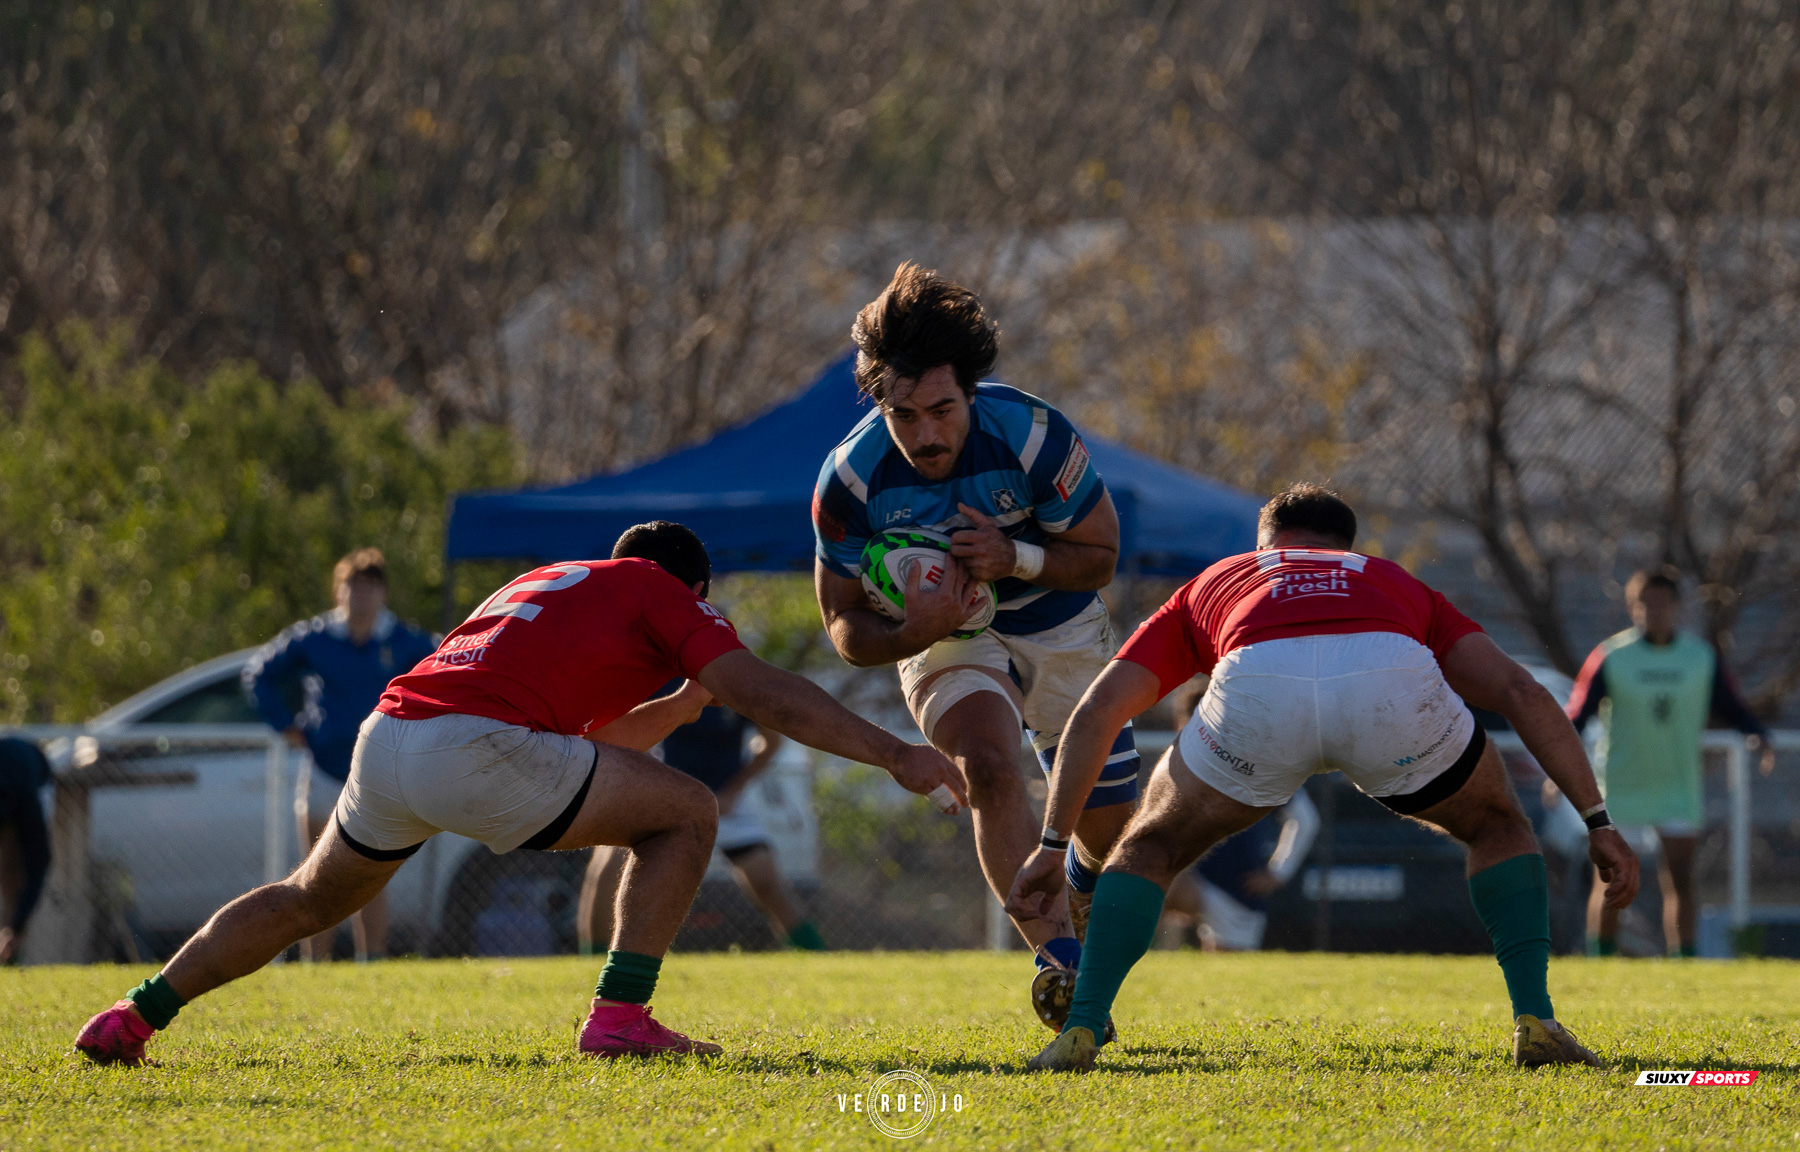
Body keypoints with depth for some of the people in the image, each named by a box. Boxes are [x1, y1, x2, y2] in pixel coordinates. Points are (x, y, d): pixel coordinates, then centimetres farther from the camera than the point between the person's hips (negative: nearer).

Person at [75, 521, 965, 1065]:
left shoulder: (554, 586, 35)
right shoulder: (660, 593, 13)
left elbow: (593, 735, 45)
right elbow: (765, 695, 1)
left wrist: (688, 700, 42)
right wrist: (893, 754, 1)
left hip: (387, 733, 8)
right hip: (476, 748, -8)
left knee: (309, 900, 30)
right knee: (685, 815, 5)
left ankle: (134, 1019, 28)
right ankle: (620, 1017, 0)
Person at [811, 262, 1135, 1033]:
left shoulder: (1033, 435, -28)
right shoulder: (851, 480, -25)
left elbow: (1100, 557, -13)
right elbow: (845, 625, -14)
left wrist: (1015, 558, -33)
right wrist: (911, 634, -37)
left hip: (1060, 629, 1)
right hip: (948, 642, -1)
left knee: (1111, 827, 6)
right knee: (989, 769, -32)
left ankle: (1085, 892, 45)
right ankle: (1058, 961, -39)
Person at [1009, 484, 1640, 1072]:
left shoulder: (1210, 585, 42)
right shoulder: (1397, 586, 42)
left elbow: (1096, 711, 31)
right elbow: (1521, 691, 28)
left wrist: (1052, 845, 35)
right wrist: (1599, 822, 28)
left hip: (1257, 688, 0)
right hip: (1392, 683, 0)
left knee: (1153, 847, 28)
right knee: (1497, 828, 31)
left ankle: (1081, 1030, 12)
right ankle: (1535, 1022, 16)